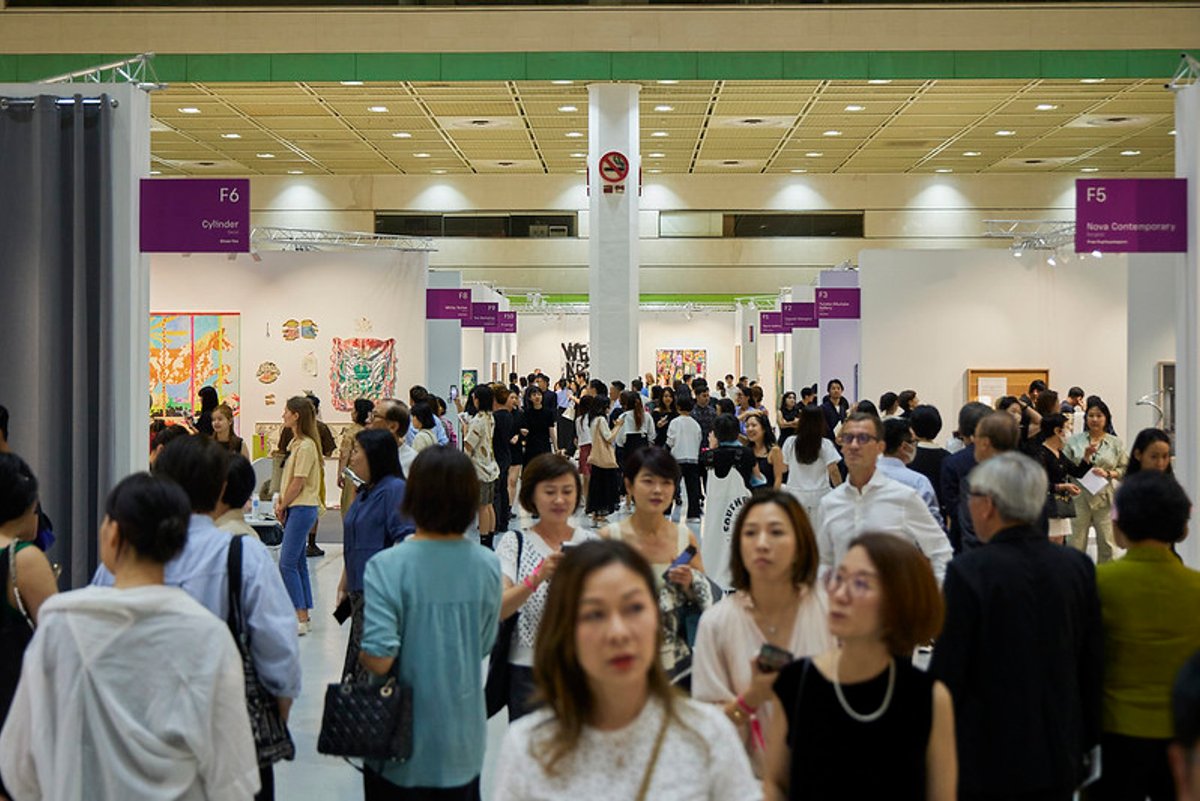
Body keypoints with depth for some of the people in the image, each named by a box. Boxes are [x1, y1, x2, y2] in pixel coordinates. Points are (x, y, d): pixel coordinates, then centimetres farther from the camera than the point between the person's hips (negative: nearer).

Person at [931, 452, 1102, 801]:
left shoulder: (968, 571, -16)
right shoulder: (1078, 566, -1)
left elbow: (946, 672, -13)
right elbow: (1093, 666, 6)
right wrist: (1087, 743, 17)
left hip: (987, 759, -5)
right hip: (1061, 759, 5)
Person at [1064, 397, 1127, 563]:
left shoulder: (1115, 443, 9)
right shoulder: (1073, 440, 6)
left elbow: (1125, 469, 7)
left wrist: (1108, 473, -9)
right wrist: (1085, 458, -10)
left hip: (1104, 498, 1)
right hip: (1079, 497, -1)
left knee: (1106, 543, 2)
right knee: (1076, 543, -1)